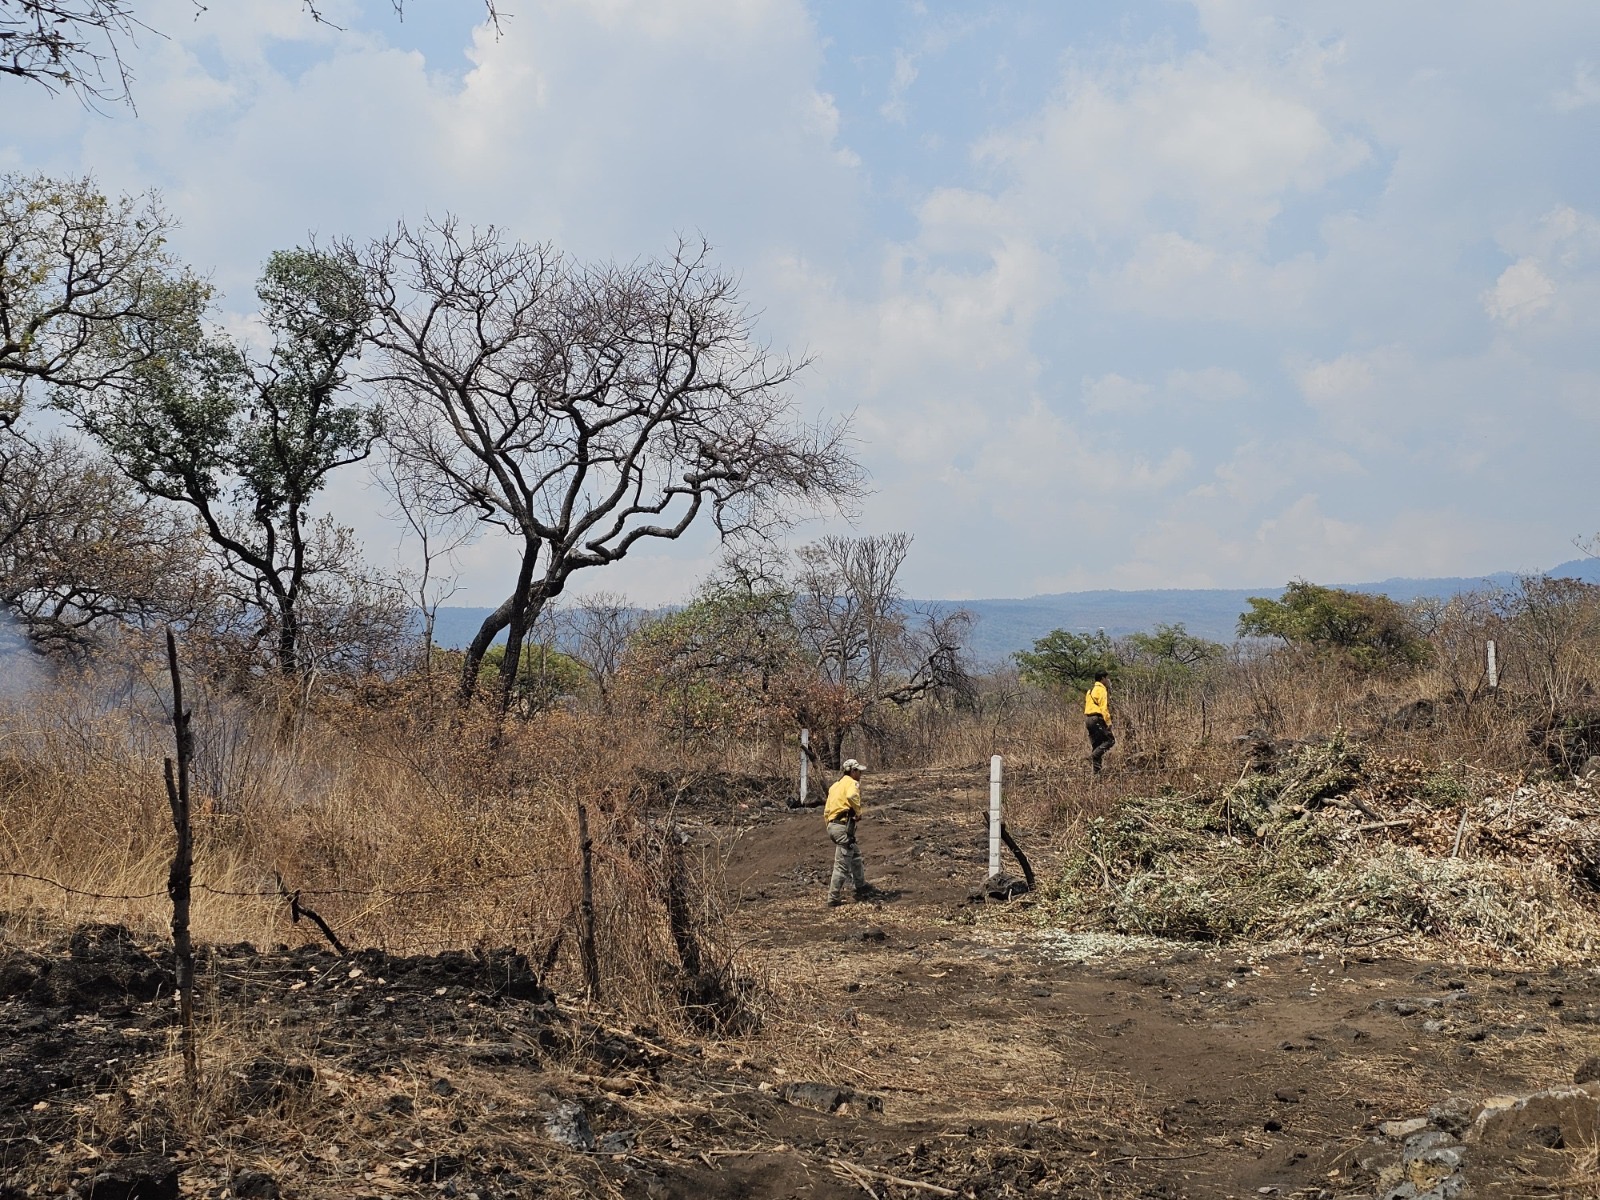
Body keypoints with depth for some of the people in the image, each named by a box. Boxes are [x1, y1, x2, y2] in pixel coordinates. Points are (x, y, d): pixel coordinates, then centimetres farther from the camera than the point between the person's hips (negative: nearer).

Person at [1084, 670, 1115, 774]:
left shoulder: (1090, 690, 21)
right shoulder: (1101, 690, -8)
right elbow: (1104, 708, -16)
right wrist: (1108, 722, -16)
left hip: (1088, 718, 9)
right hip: (1097, 718, -9)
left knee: (1096, 744, 9)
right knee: (1110, 740, -6)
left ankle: (1096, 771, 6)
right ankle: (1093, 756, -19)